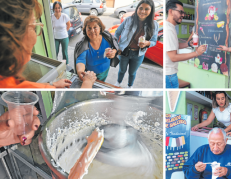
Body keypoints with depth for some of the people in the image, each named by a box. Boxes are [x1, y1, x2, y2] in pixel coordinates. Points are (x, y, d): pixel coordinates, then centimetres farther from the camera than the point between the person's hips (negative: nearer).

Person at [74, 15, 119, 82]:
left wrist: (114, 52, -26)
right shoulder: (82, 45, -28)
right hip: (89, 74, -3)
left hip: (105, 71, 3)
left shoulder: (107, 36, -19)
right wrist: (80, 71, -63)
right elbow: (80, 60, -39)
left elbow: (115, 46, -2)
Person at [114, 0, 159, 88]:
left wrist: (147, 43, -25)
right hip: (124, 51, 0)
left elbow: (154, 41, -3)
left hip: (138, 55, 1)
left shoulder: (154, 25, -12)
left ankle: (130, 86, 52)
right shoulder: (128, 20, -16)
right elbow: (117, 33, -3)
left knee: (132, 72, 23)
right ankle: (118, 82, 55)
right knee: (122, 70, 24)